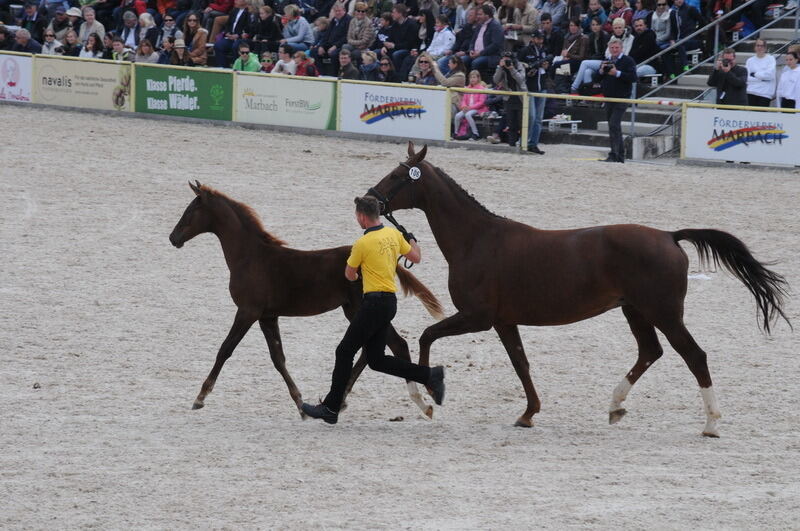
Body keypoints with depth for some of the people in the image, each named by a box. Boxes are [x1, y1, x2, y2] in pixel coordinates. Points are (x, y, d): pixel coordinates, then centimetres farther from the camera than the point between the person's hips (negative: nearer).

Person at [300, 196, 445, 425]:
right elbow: (416, 258, 17)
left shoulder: (363, 243, -15)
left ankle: (330, 408, -1)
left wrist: (353, 271, 23)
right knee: (376, 359, 11)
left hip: (375, 302, -8)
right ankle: (430, 376, 4)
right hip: (390, 301, 8)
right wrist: (412, 240, 38)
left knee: (345, 352, -2)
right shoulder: (394, 234, 7)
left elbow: (350, 275, -2)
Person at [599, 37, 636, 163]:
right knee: (615, 127, 12)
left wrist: (617, 73, -22)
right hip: (608, 98, 7)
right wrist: (601, 71, -7)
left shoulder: (628, 61, -5)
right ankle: (620, 155, 21)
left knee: (614, 125, -17)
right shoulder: (606, 61, 15)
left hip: (621, 98, -7)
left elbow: (633, 77, -16)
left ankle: (614, 154, -19)